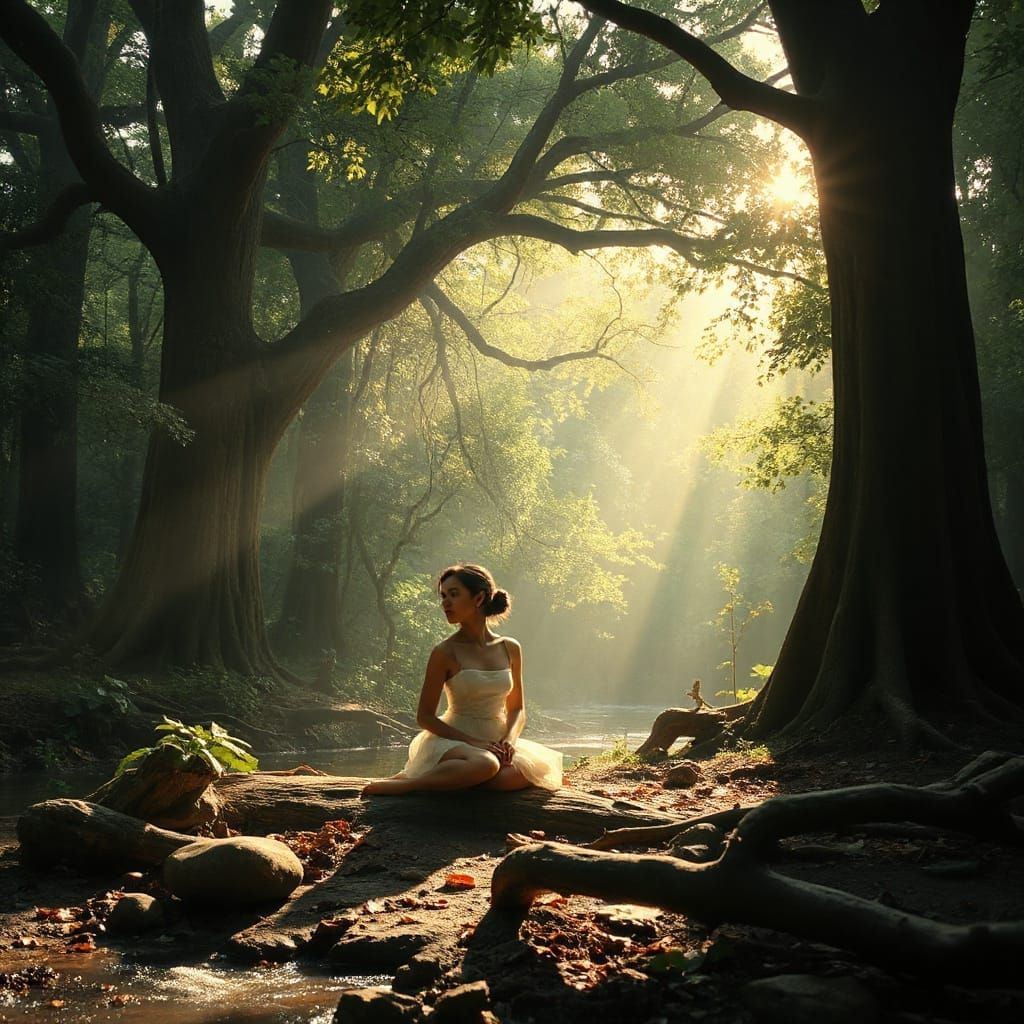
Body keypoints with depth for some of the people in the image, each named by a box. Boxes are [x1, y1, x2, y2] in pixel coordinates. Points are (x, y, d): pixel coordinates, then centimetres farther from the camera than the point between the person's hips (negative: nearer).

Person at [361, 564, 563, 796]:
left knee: (539, 769, -28)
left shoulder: (510, 649, 7)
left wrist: (509, 740, -8)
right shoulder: (445, 653, -6)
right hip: (454, 742, -5)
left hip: (496, 745, 5)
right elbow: (424, 717, -5)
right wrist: (474, 743, -16)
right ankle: (402, 783, -21)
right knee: (484, 765, -39)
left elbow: (517, 709, 15)